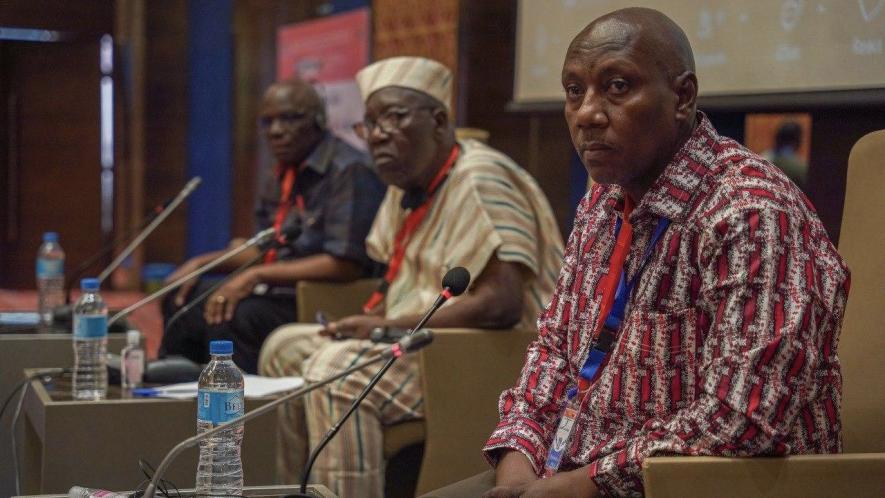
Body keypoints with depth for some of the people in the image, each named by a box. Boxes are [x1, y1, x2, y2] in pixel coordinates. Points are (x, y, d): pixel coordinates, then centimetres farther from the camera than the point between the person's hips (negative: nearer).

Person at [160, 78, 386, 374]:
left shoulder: (349, 171, -15)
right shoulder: (280, 177, 15)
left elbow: (347, 264, -22)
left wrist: (256, 276, -21)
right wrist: (203, 262, 10)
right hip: (278, 293, 10)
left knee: (230, 317, -30)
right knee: (182, 298, 10)